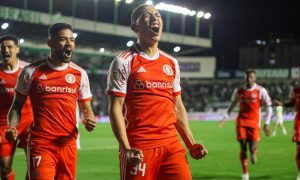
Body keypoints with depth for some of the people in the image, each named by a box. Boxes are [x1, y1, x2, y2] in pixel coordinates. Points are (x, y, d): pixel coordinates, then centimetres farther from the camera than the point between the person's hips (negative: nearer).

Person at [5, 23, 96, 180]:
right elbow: (17, 105, 10)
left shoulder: (80, 74, 8)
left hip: (68, 144, 3)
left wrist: (89, 119, -9)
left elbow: (86, 109, 14)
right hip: (40, 144, -3)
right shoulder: (31, 72, 1)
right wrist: (12, 127, -8)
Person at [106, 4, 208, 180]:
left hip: (172, 145, 5)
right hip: (139, 149, -5)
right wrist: (126, 148, -19)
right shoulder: (124, 62, -3)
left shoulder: (171, 63, 14)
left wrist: (191, 144, 10)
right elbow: (115, 108, -8)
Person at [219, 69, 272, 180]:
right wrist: (225, 117, 8)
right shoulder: (239, 91, 5)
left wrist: (267, 124, -6)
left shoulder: (261, 91, -3)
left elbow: (269, 108, 0)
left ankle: (253, 152, 29)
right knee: (243, 148, -3)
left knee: (252, 148, -11)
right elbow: (233, 104, 19)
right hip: (242, 121, 2)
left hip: (254, 122, -2)